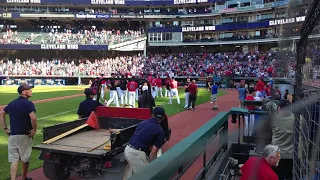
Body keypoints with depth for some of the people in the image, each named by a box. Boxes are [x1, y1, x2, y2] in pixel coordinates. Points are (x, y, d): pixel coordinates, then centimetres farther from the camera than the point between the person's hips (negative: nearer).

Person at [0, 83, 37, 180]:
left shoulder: (12, 103, 11)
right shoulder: (28, 103, -12)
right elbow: (33, 118, -27)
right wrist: (34, 130, -14)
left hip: (12, 135, 5)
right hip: (25, 136, -5)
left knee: (14, 160, 4)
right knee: (25, 159, 14)